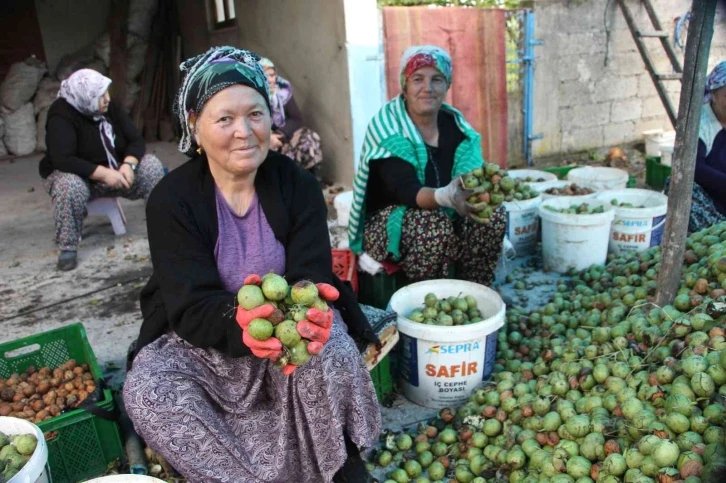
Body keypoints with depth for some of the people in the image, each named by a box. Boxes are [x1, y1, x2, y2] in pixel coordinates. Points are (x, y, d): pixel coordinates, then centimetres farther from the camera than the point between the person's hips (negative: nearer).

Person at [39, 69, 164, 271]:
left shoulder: (112, 108, -5)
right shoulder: (61, 116, -22)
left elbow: (136, 141, -7)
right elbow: (63, 160, -32)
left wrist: (128, 164, -27)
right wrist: (104, 173, -37)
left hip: (113, 171, 5)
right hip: (75, 175, -5)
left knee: (152, 165, -16)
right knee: (69, 186, -40)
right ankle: (67, 247, -23)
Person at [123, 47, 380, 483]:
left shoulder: (298, 184, -9)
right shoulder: (171, 200, -13)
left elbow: (311, 274, -16)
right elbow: (191, 307, -20)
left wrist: (310, 312, -42)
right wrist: (240, 322, -45)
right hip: (199, 337, 0)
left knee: (334, 356, -29)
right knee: (145, 391, -26)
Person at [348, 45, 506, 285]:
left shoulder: (455, 124, 0)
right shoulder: (388, 127, -17)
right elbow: (405, 190, -30)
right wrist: (446, 196, -50)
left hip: (443, 215, 5)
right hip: (387, 224, -5)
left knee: (494, 214, -17)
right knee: (435, 224, -33)